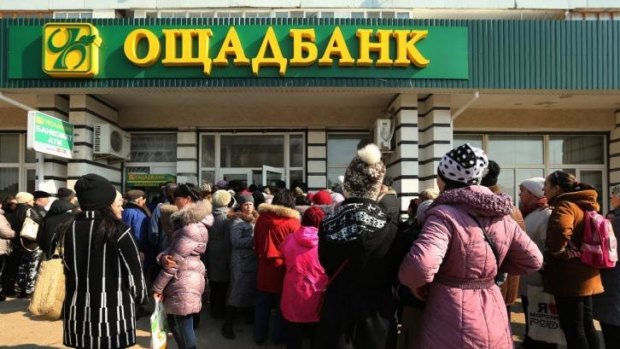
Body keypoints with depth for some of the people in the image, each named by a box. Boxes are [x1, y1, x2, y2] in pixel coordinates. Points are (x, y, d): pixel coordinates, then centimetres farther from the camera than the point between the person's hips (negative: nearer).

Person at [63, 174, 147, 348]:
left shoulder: (72, 228, 3)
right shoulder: (118, 230, -11)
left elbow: (68, 268, 10)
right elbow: (134, 270, -7)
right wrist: (141, 298, 9)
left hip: (78, 310, 5)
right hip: (112, 312, -5)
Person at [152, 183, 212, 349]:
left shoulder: (192, 228, -21)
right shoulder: (188, 221, 12)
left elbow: (176, 259, -20)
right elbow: (172, 249, 9)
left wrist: (157, 287, -12)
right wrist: (163, 257, -15)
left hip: (184, 282, -10)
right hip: (181, 281, 10)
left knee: (184, 326, 0)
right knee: (176, 324, 19)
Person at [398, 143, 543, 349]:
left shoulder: (444, 215, -17)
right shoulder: (503, 216, 3)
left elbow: (420, 265, -31)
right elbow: (533, 261, 13)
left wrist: (419, 288, -10)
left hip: (453, 326, -6)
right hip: (494, 321, 6)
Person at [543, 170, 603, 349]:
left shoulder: (564, 205, -15)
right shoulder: (584, 205, 15)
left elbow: (560, 231, -35)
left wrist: (556, 252, -19)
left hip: (569, 276, -9)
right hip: (585, 275, 9)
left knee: (572, 327, -2)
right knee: (586, 325, 16)